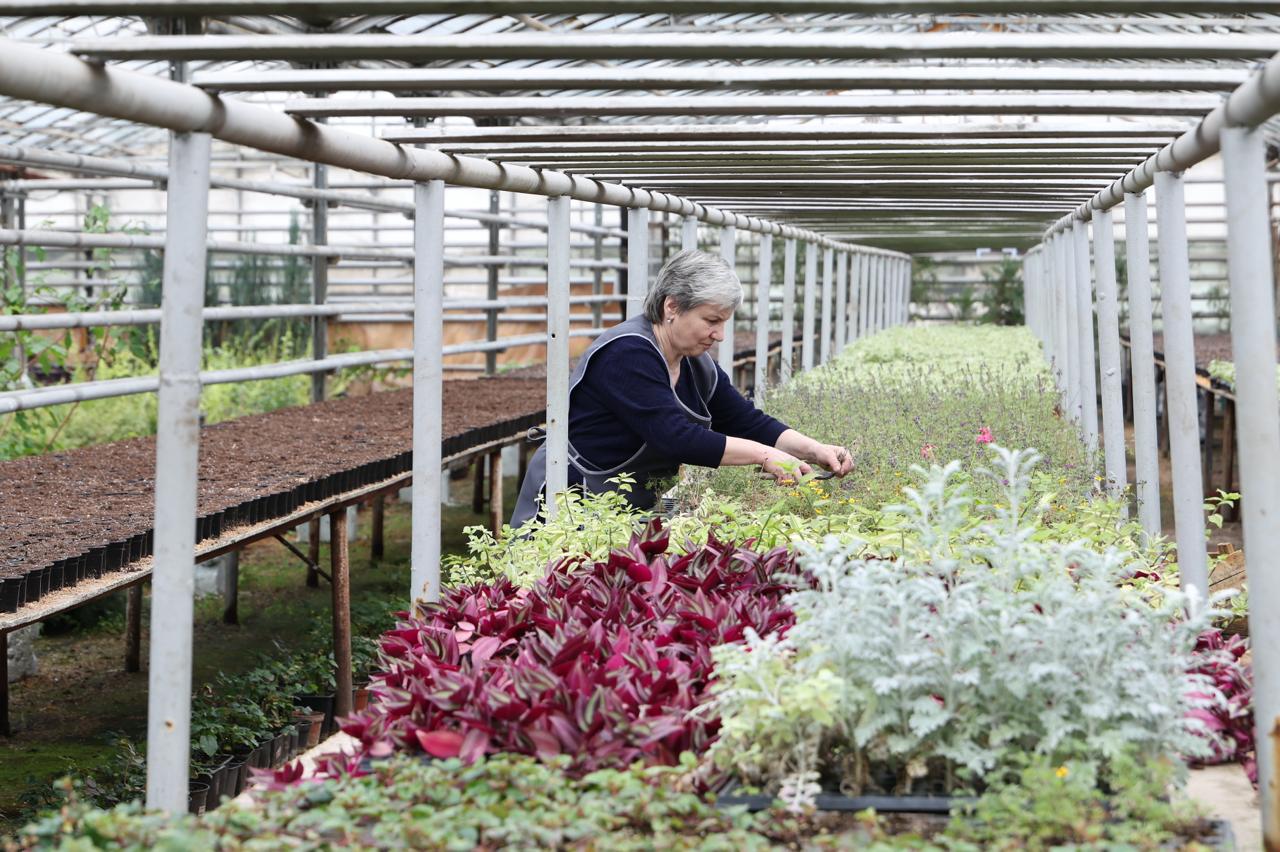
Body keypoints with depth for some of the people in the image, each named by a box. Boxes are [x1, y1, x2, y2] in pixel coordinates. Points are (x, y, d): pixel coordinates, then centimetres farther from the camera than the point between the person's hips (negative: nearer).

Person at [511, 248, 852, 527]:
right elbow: (677, 437, -29)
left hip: (637, 511, 8)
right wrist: (764, 456, -26)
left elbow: (750, 423, 8)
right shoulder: (627, 354, -21)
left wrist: (815, 450, -8)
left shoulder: (697, 367, 6)